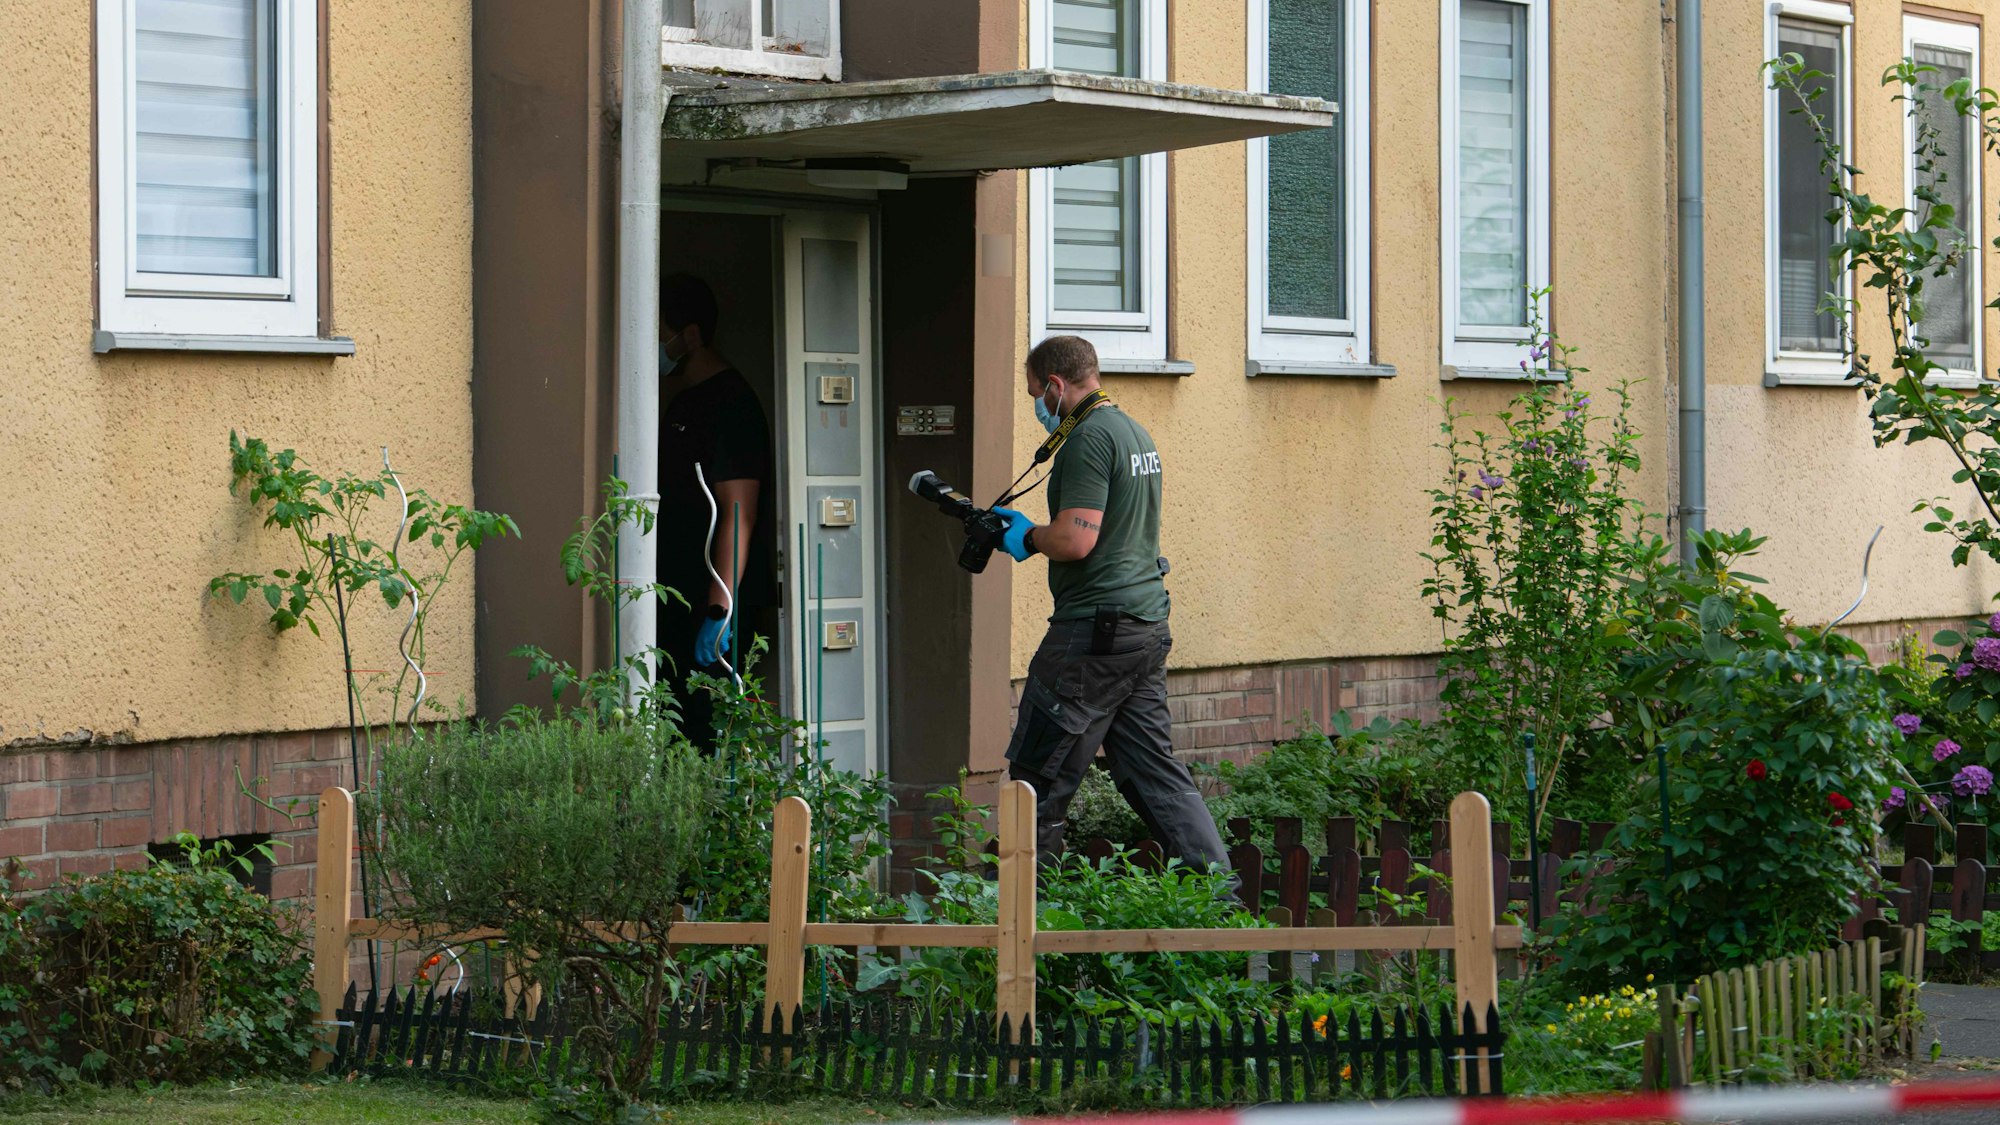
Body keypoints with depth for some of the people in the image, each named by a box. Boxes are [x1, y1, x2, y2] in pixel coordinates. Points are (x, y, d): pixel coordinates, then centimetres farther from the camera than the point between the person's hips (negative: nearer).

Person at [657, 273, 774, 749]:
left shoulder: (728, 402, -12)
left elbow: (738, 513, -20)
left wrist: (719, 612, -24)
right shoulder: (682, 398, 18)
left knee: (704, 723, -12)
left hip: (712, 603, -9)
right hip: (680, 600, 9)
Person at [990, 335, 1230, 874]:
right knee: (1155, 771, 10)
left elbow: (1075, 541, -22)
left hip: (1096, 632, -10)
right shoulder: (1134, 432, 17)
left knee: (1040, 778, -1)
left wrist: (1028, 536, -3)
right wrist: (1036, 530, 18)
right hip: (1147, 628, 10)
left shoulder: (1089, 440, -14)